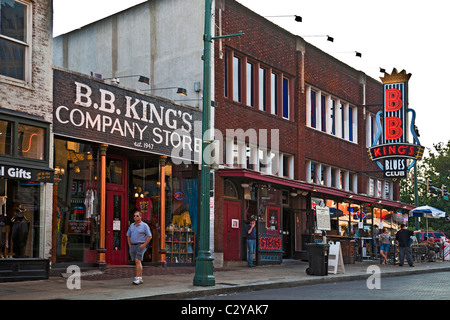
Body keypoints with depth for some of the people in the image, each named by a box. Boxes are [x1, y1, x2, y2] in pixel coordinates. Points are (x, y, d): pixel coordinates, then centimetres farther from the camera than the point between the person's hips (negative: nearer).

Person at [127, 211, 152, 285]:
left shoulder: (144, 225, -6)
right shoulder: (132, 225, 11)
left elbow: (149, 236, -9)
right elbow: (128, 235, 19)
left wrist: (144, 245, -14)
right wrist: (129, 245, 8)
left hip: (140, 246, -6)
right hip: (132, 246, 6)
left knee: (137, 261, -17)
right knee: (138, 262, 9)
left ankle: (138, 278, -19)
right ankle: (140, 278, 15)